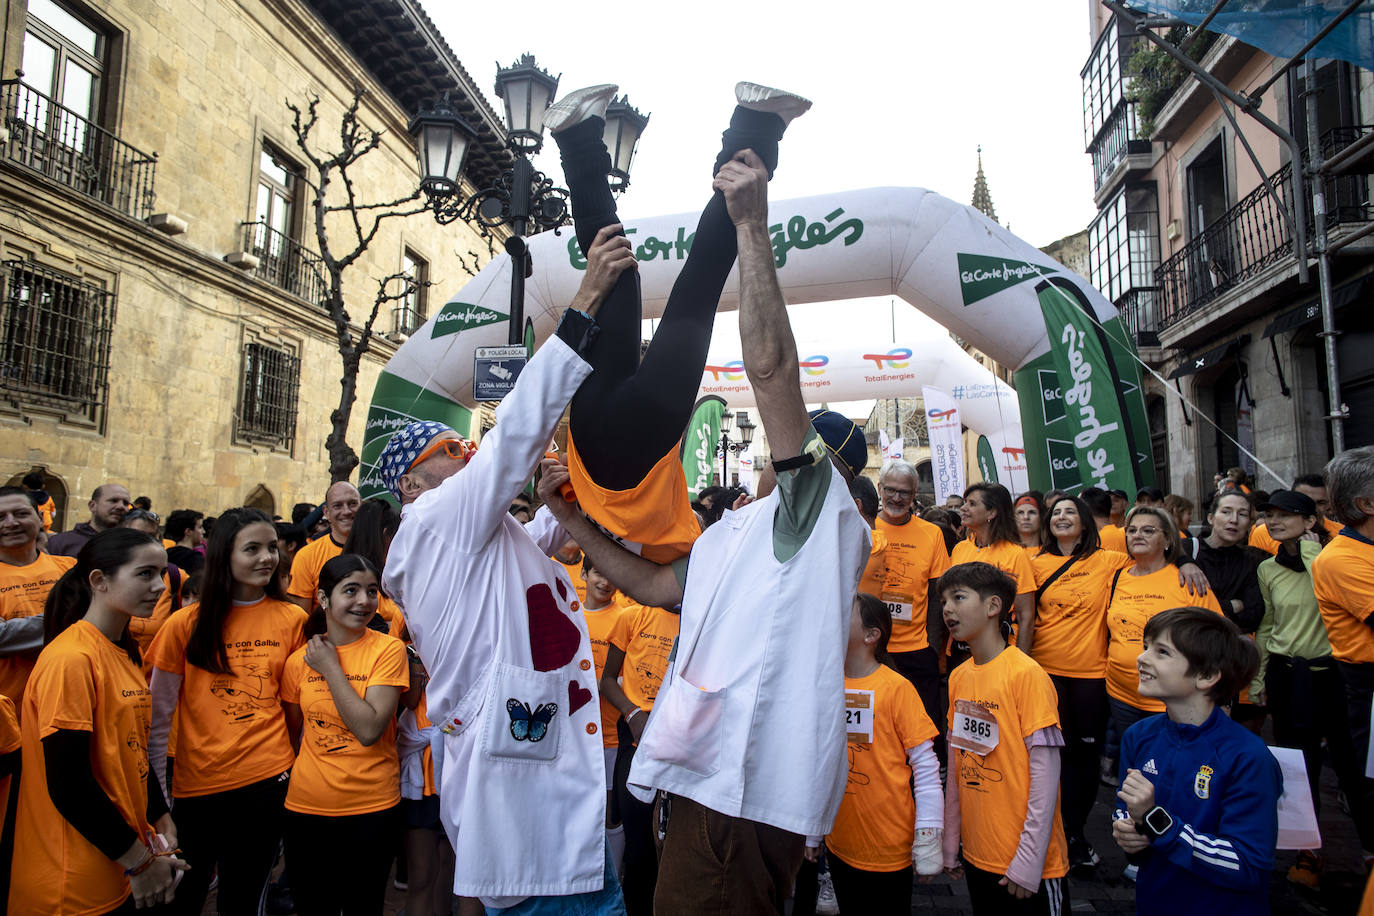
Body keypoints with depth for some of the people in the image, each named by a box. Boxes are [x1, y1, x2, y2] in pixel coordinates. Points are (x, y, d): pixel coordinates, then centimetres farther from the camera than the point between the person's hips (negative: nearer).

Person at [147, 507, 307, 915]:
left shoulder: (292, 620, -2)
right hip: (195, 781, 0)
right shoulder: (186, 624, -5)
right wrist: (154, 792, 1)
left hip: (267, 778, 1)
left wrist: (296, 768, 2)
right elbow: (157, 716, 1)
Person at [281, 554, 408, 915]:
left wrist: (330, 667, -17)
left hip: (372, 809, -3)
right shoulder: (299, 660, 0)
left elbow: (369, 730, -20)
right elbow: (292, 732, 15)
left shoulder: (388, 649, -10)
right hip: (307, 807, 3)